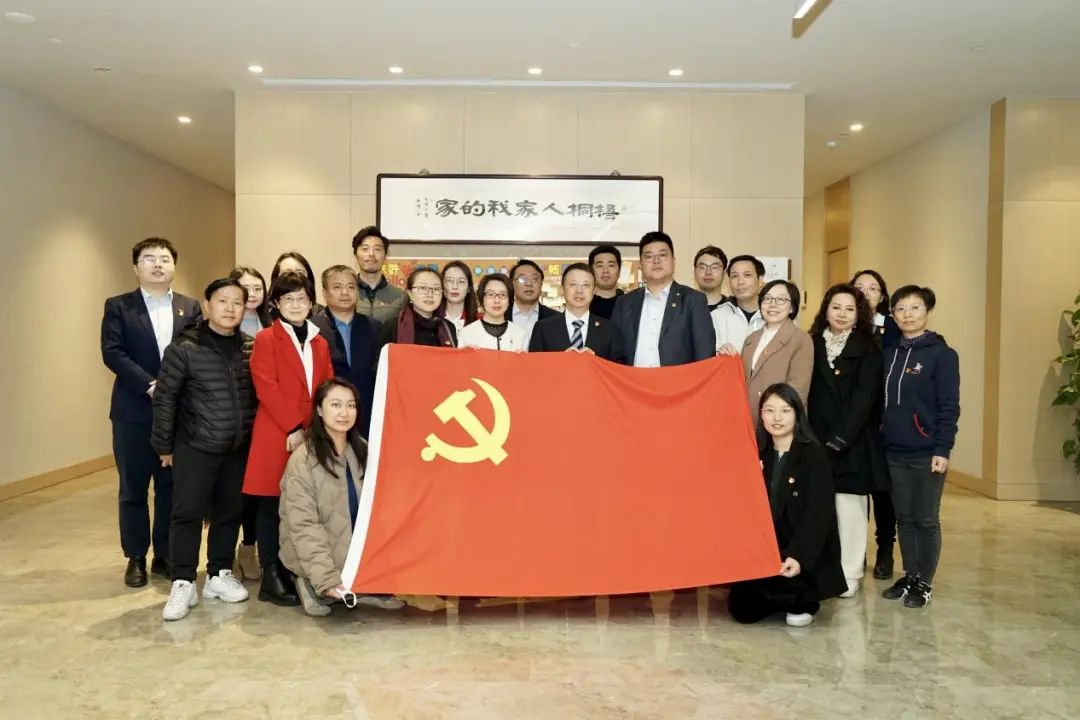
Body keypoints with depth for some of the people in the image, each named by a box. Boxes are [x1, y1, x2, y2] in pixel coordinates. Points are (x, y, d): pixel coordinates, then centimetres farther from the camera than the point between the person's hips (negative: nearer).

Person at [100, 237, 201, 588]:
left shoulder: (190, 308, 8)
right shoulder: (118, 306, 2)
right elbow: (112, 353, -9)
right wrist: (150, 385, -18)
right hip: (134, 411, -1)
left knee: (172, 487, 8)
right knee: (133, 488, 7)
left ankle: (165, 555, 21)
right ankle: (136, 558, 20)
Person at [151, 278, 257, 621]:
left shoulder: (251, 348, 2)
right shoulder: (184, 348, -8)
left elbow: (259, 394, 8)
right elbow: (164, 398, -4)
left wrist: (257, 436, 6)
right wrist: (164, 445, -1)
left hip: (239, 448, 3)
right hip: (196, 447, -3)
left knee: (229, 512, 11)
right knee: (187, 513, -1)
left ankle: (219, 574, 26)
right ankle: (183, 583, 12)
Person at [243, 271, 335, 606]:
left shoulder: (320, 343, 15)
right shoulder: (265, 339, -1)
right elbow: (267, 389, -10)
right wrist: (293, 428, -15)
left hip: (313, 437, 5)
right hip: (277, 437, -5)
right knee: (273, 508, 2)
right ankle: (271, 578, 10)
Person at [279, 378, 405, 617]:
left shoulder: (363, 450, 1)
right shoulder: (302, 460, -15)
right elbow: (304, 527, -18)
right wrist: (327, 578, -25)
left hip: (359, 554, 6)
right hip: (317, 559, -5)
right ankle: (316, 587, -3)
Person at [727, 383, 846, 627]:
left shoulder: (813, 454, -11)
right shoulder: (758, 452, 4)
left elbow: (818, 514, -17)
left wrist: (799, 556, -28)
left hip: (806, 553, -4)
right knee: (743, 610, -8)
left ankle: (803, 602, 2)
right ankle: (787, 595, 20)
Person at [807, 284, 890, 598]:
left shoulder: (868, 350, 3)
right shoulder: (811, 345, 10)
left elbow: (864, 398, -7)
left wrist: (838, 438, -15)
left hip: (852, 443, -2)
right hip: (815, 441, 2)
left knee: (849, 509, 0)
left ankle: (849, 573, 11)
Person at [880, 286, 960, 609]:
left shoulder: (942, 354, -5)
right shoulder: (889, 353, 8)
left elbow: (949, 406, -9)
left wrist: (942, 450, -14)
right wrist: (881, 436, 4)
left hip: (927, 453, -4)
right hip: (894, 452, 5)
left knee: (926, 520, 5)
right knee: (904, 518, 12)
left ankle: (924, 583, 16)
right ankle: (909, 577, 24)